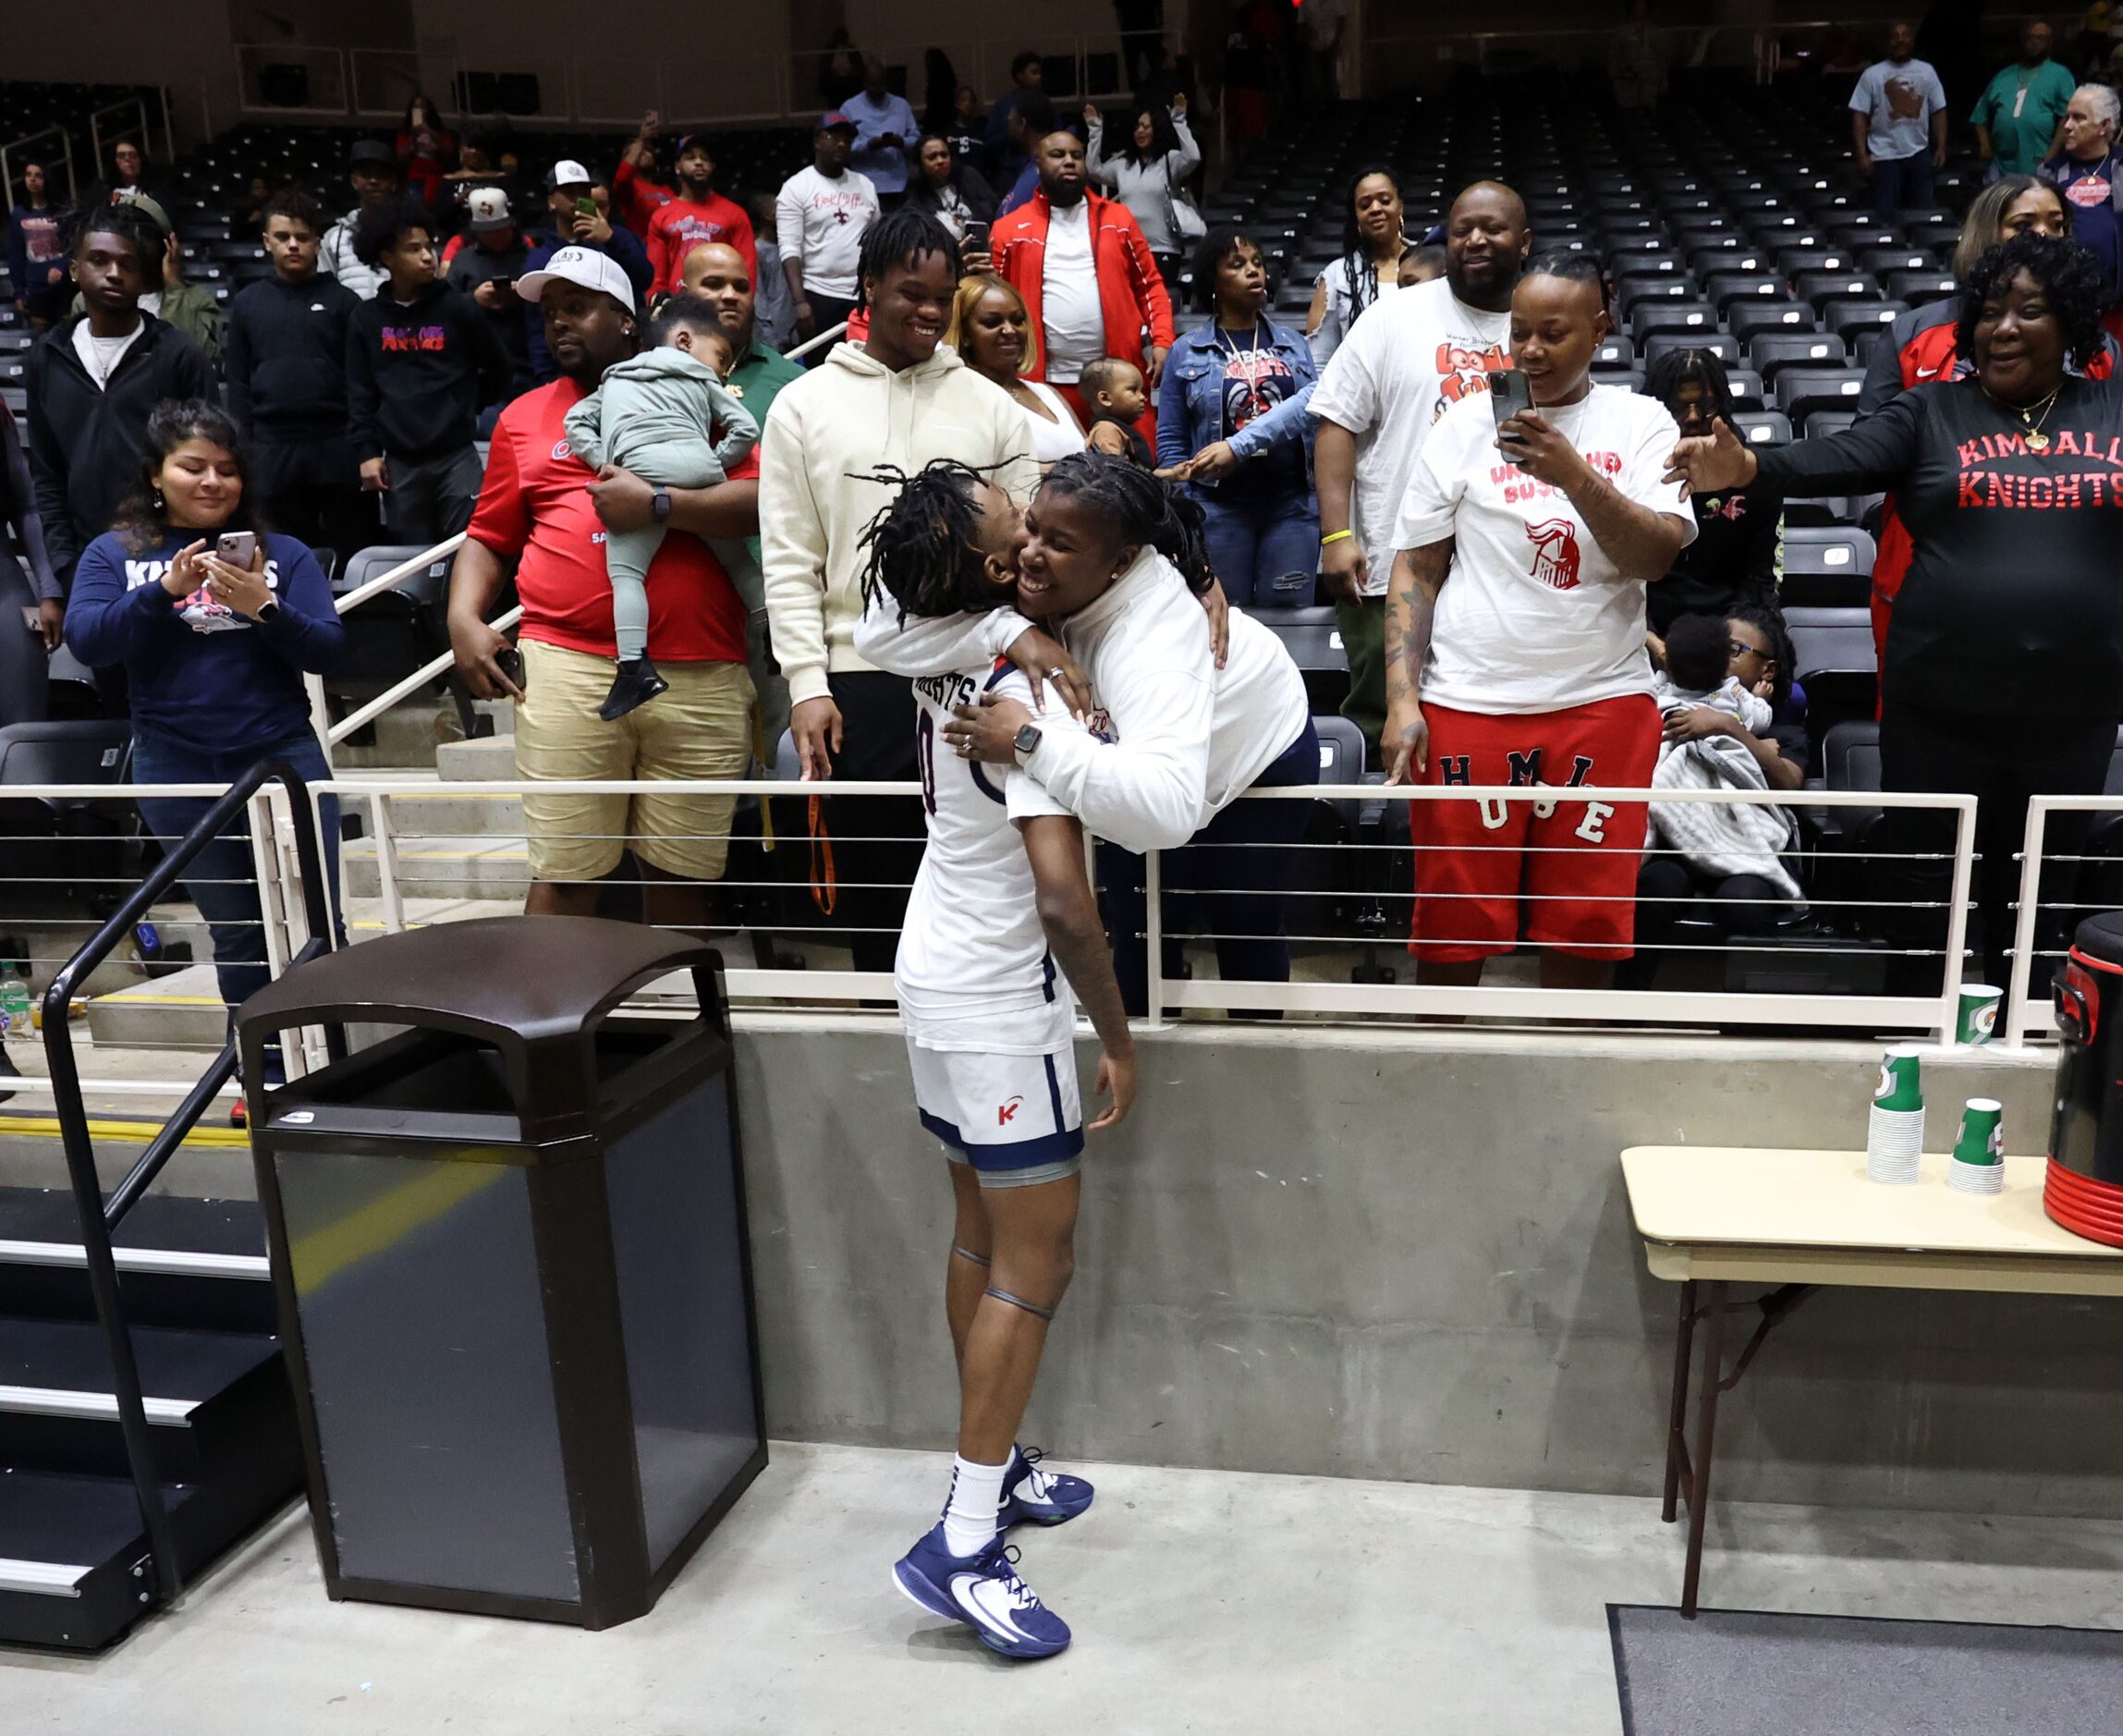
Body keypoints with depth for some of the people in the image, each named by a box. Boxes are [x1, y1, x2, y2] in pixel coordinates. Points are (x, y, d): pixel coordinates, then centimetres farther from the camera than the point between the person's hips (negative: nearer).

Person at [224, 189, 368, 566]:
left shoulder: (343, 301, 4)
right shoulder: (247, 302, 11)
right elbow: (238, 383, 10)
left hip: (337, 446, -2)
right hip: (272, 450, 2)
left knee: (352, 553, 3)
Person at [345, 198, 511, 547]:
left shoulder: (458, 308, 2)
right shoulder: (366, 318, 7)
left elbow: (498, 370, 10)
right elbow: (359, 392, 7)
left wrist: (465, 411, 11)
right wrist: (366, 451, 0)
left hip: (458, 456, -2)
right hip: (399, 463, 2)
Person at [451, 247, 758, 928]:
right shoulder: (525, 416, 19)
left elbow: (764, 502, -1)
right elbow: (488, 539, 20)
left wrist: (659, 505, -11)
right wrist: (464, 619, 4)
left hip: (701, 674, -1)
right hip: (570, 664, 1)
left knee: (683, 872, 5)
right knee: (563, 874, -1)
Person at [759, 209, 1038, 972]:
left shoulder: (989, 405, 9)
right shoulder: (804, 405, 5)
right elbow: (790, 560, 2)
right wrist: (808, 684, -6)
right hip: (861, 680, -1)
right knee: (875, 878, 8)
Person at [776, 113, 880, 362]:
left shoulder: (865, 185, 13)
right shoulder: (796, 187, -1)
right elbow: (790, 250, -8)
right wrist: (799, 301, -18)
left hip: (863, 295, 4)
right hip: (818, 295, -4)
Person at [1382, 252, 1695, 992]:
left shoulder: (1640, 422, 7)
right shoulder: (1467, 424, 7)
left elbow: (1658, 555, -6)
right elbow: (1415, 570, 6)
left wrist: (1570, 472, -20)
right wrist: (1402, 700, -4)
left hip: (1603, 701, 1)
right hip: (1467, 706, 0)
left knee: (1585, 938, 3)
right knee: (1450, 936, 2)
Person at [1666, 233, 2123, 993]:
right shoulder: (1932, 410, -1)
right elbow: (1842, 458, -18)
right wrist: (1749, 466, -35)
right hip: (1942, 711, -2)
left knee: (2033, 905, 15)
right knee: (1922, 901, 7)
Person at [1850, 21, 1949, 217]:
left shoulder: (1926, 71, 6)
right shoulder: (1872, 74, -3)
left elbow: (1938, 110, 8)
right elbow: (1860, 115, -5)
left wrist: (1941, 147, 0)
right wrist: (1862, 154, -13)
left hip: (1919, 153, 3)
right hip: (1885, 155, -3)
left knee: (1921, 211, 9)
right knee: (1886, 212, -3)